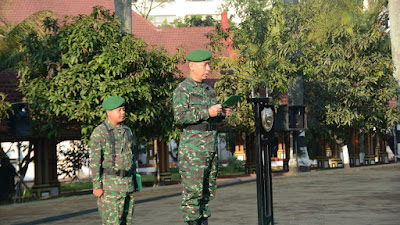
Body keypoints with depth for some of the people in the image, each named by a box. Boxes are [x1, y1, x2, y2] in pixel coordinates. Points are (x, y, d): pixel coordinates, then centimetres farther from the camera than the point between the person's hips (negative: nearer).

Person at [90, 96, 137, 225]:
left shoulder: (127, 131, 12)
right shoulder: (99, 133, -10)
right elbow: (95, 161, -12)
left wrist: (133, 181, 16)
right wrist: (97, 186, -16)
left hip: (127, 184, 7)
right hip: (109, 184, -7)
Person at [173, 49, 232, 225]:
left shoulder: (209, 90, 19)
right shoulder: (182, 90, -5)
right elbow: (180, 116, -15)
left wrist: (223, 114, 4)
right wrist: (207, 112, -20)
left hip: (211, 143, 8)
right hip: (192, 144, -8)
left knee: (208, 187, 9)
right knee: (193, 188, -7)